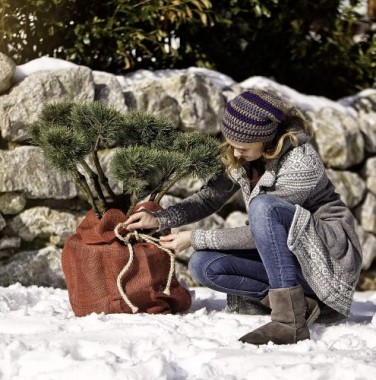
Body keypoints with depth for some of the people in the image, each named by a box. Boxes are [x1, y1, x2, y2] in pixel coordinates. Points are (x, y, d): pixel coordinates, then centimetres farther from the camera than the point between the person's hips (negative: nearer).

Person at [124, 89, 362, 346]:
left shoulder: (301, 163, -25)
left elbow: (257, 234, -22)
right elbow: (211, 198, 5)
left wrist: (194, 238, -19)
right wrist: (159, 219, -9)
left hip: (330, 254, -8)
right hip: (279, 251, 8)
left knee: (262, 205, -33)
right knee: (203, 265, -13)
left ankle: (290, 320, -35)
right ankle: (302, 303, -15)